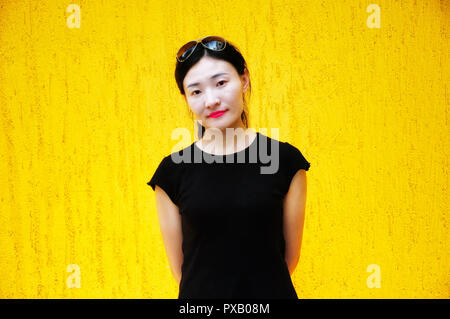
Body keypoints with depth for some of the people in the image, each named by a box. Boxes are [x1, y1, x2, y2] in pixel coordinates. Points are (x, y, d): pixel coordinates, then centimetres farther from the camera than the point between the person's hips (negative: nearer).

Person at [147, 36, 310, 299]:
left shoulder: (285, 161, -8)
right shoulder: (173, 171, -7)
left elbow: (291, 254, -1)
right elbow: (178, 265, 0)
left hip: (273, 290, 0)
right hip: (200, 293, 0)